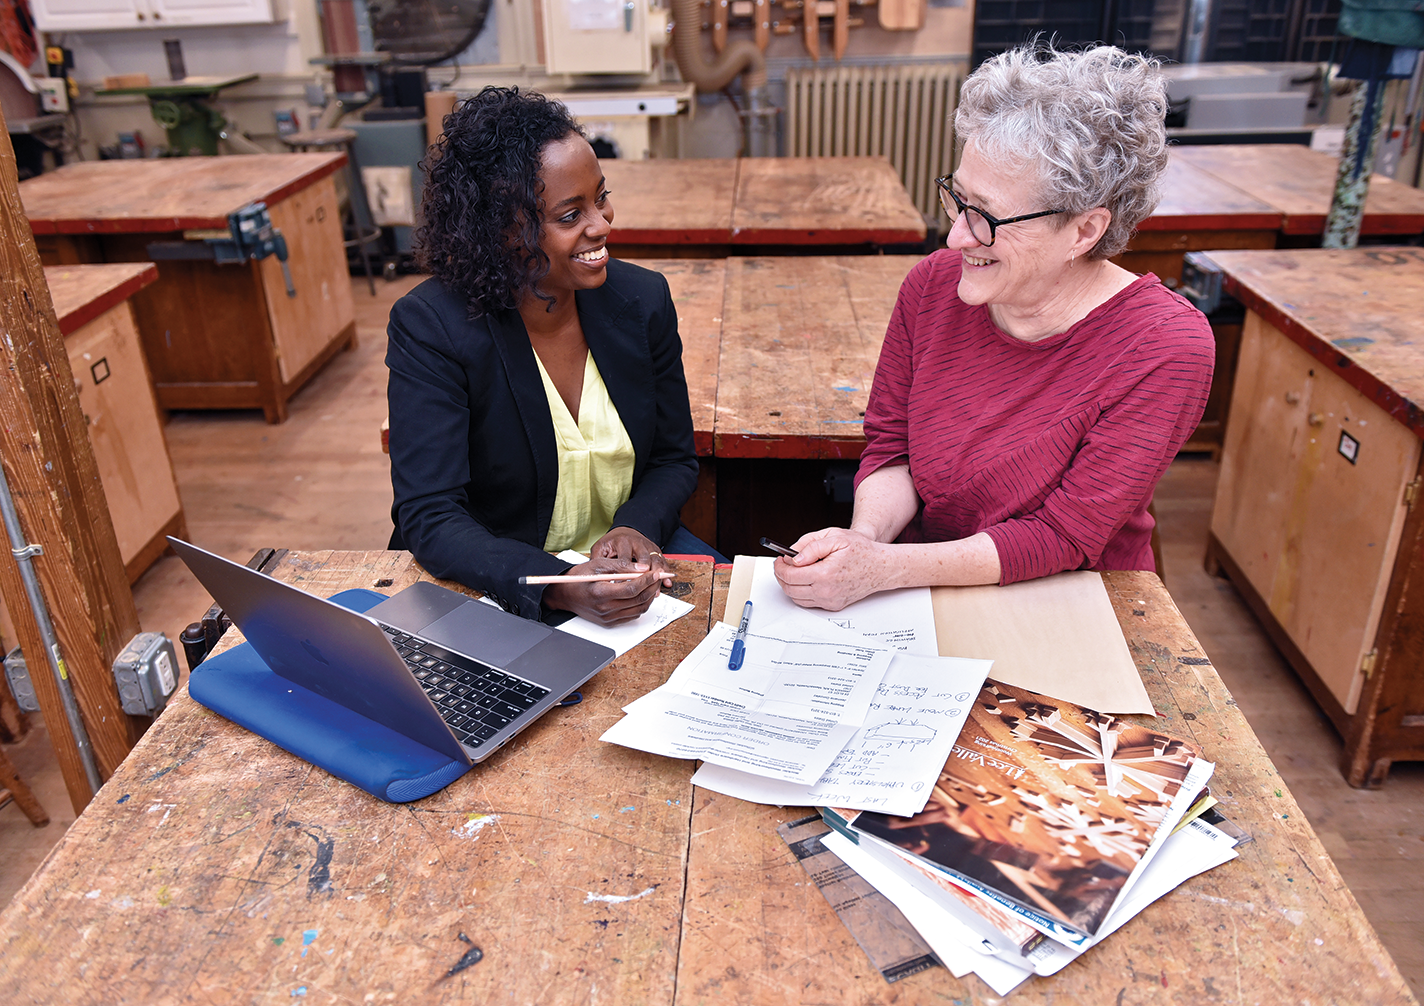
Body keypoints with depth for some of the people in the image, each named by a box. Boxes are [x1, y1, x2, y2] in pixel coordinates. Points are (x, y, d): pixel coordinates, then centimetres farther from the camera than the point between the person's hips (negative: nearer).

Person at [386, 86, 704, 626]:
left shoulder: (643, 299, -5)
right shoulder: (430, 327, -18)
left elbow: (674, 459, 5)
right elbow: (429, 518, -21)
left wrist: (638, 526, -17)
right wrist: (560, 587, -37)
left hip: (623, 561, 3)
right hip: (496, 581, -3)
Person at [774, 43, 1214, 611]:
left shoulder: (1166, 348, -20)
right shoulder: (933, 285, -7)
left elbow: (1063, 537, -19)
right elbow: (891, 446, 2)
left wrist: (880, 568, -28)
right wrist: (866, 535, -20)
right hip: (921, 584, 2)